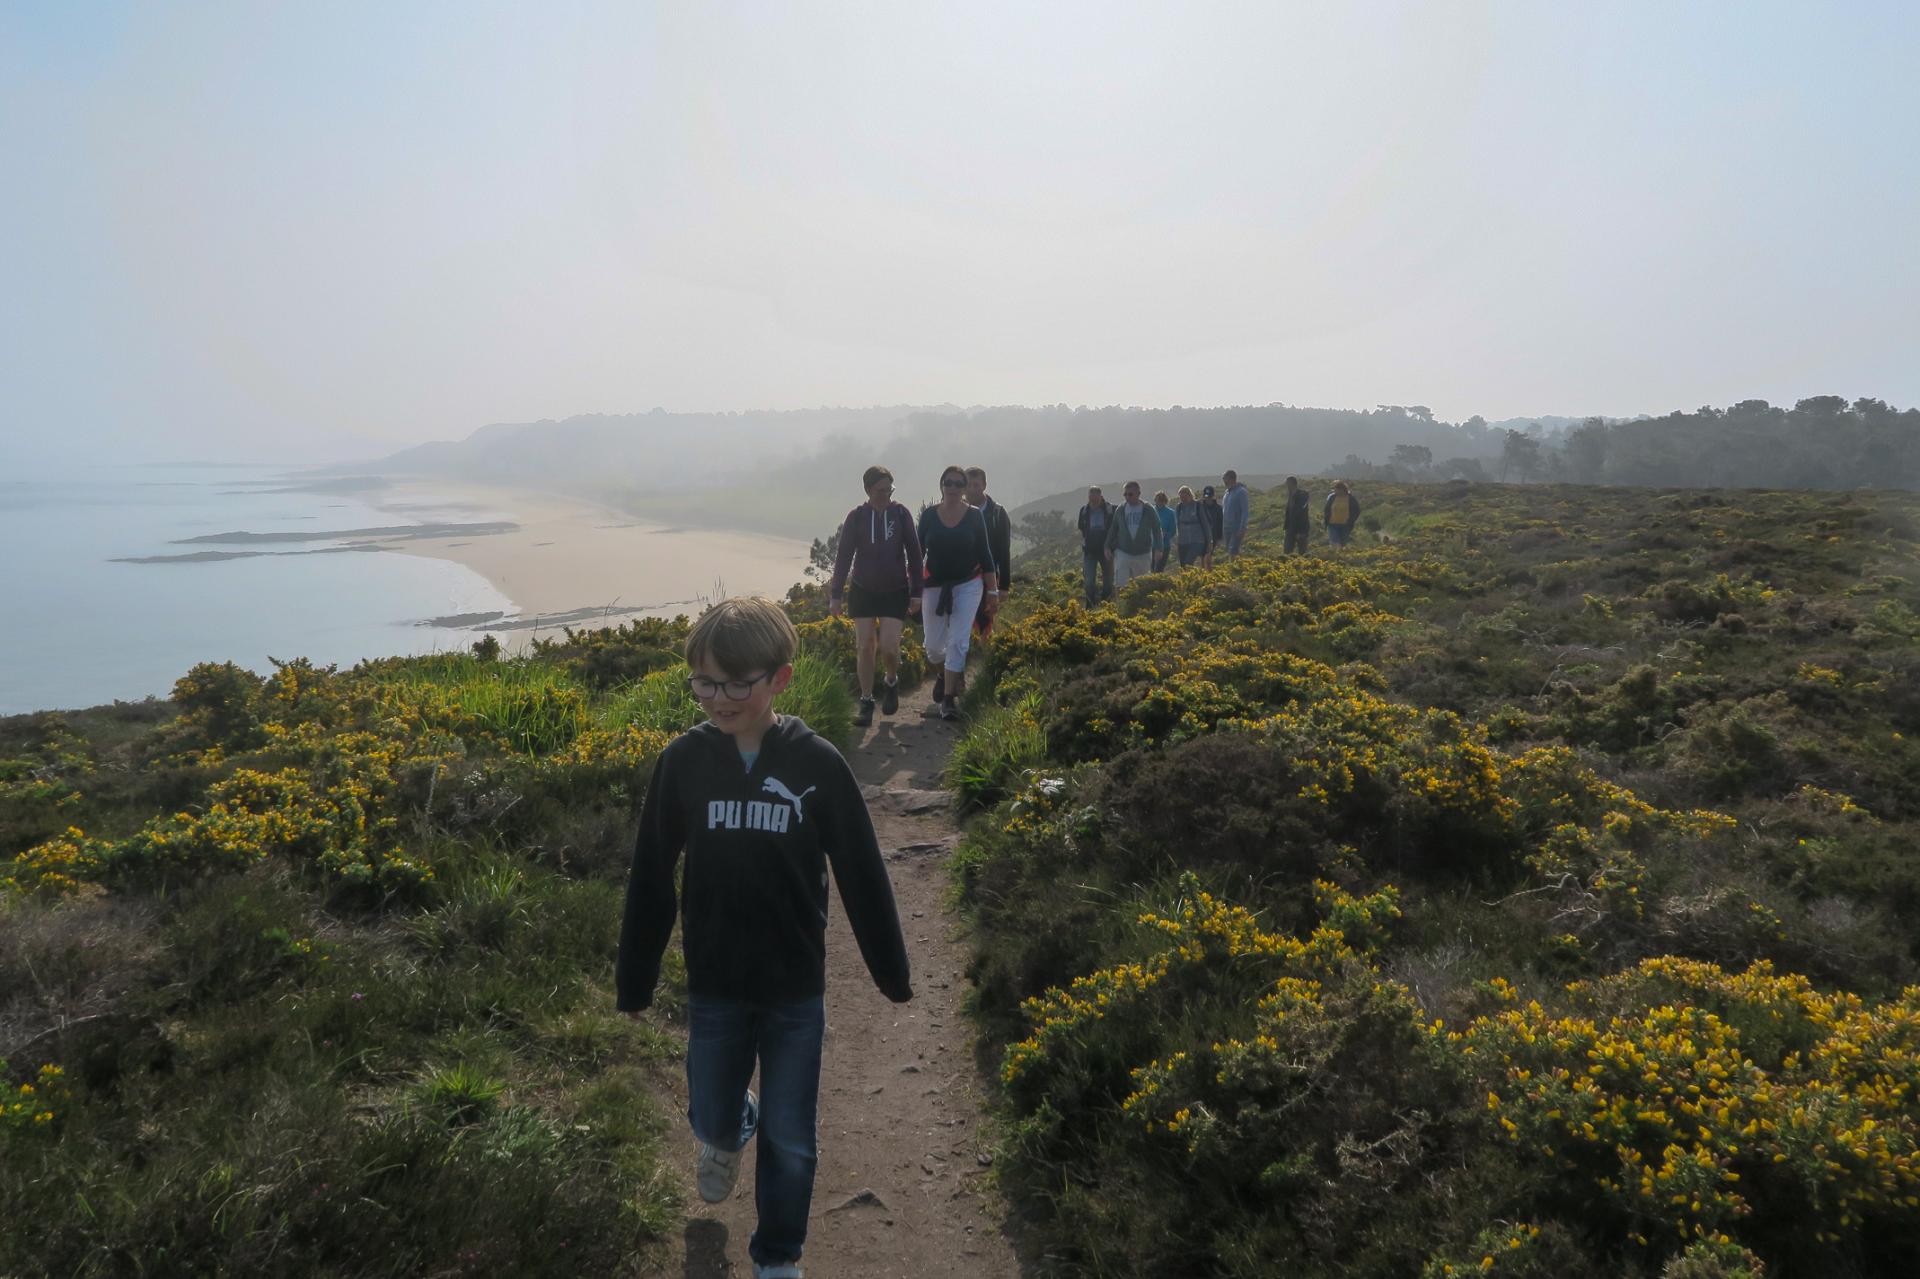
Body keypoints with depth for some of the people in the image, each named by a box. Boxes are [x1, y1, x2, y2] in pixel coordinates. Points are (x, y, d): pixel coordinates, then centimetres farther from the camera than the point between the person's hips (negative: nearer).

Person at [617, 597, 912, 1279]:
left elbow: (862, 874, -5)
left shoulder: (819, 764, -14)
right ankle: (729, 1131, 55)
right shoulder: (682, 760, -10)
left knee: (790, 1140, 9)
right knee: (710, 1117, 18)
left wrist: (893, 971, 2)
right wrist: (633, 981, 4)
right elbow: (650, 877, -1)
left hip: (796, 988, -1)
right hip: (713, 985, 2)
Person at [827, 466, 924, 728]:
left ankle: (892, 682, 22)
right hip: (862, 590, 1)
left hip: (895, 591, -1)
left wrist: (915, 593, 0)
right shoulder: (856, 517, -5)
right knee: (864, 647, 0)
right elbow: (844, 556, -1)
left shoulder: (901, 514, -5)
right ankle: (866, 702, 11)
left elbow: (914, 554, 0)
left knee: (889, 646, -9)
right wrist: (835, 594, -3)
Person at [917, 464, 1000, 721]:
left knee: (958, 642, -8)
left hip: (968, 586, -1)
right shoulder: (929, 515, -2)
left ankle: (948, 698, -2)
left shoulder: (974, 516, -4)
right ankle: (942, 675, 39)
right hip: (934, 586, 1)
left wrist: (993, 590, -1)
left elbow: (985, 555, 0)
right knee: (933, 645, 6)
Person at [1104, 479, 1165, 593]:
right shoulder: (1120, 509, 3)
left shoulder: (1148, 510, -2)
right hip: (1123, 553, 0)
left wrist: (1158, 548, -9)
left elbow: (1157, 529, 0)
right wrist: (1108, 546, 5)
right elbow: (1112, 529, 11)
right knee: (1120, 585, -9)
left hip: (1143, 554, 0)